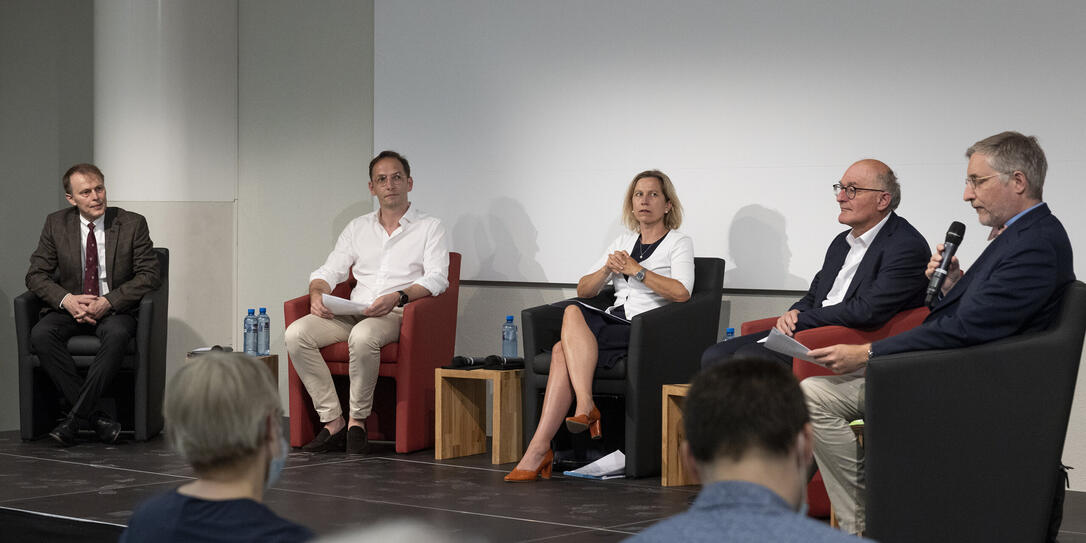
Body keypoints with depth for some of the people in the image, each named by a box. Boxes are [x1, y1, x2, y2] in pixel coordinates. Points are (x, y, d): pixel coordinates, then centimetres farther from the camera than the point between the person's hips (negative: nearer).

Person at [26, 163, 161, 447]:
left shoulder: (132, 224, -2)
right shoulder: (56, 224, 4)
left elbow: (148, 275, -6)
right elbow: (36, 275, 3)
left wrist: (107, 302, -18)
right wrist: (67, 300, -17)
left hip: (115, 309, -2)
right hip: (70, 308, 2)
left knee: (117, 335, -37)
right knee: (41, 334, -29)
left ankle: (76, 416, -31)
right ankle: (94, 416, -28)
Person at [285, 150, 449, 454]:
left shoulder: (429, 228, 7)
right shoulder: (358, 228, 21)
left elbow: (436, 279, -6)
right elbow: (329, 271, 18)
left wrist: (398, 297, -24)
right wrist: (317, 293, -7)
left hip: (398, 315, -5)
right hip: (352, 313, 5)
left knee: (363, 336, -39)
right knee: (296, 334, -22)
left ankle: (357, 420, -21)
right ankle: (332, 421, -20)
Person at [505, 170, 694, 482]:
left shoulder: (679, 243, 8)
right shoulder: (623, 242, 25)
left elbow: (681, 293, -12)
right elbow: (584, 290, 19)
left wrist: (637, 269, -11)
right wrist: (607, 269, 0)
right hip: (613, 323, 6)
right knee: (563, 351, -29)